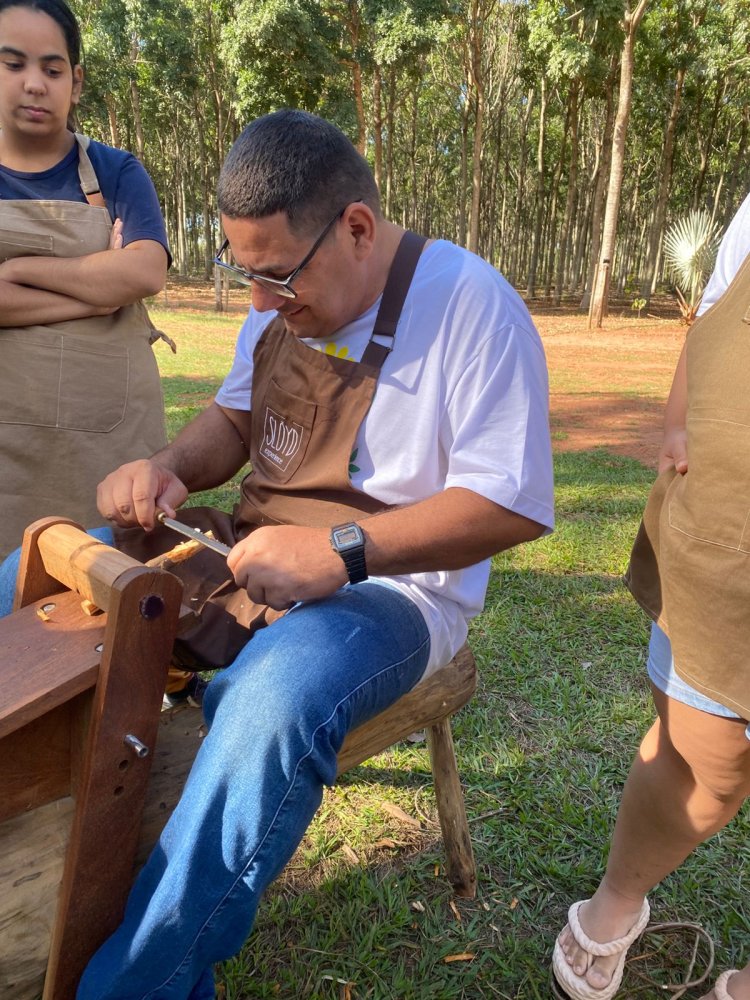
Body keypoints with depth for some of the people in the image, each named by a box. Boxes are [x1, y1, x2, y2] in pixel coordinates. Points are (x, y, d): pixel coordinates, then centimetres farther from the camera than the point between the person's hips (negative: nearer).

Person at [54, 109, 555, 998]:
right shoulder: (284, 301, 7)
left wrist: (342, 550, -26)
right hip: (246, 557, 7)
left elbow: (513, 504, -17)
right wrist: (168, 470, -4)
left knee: (272, 704, -38)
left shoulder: (469, 303, -14)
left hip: (391, 584, -6)